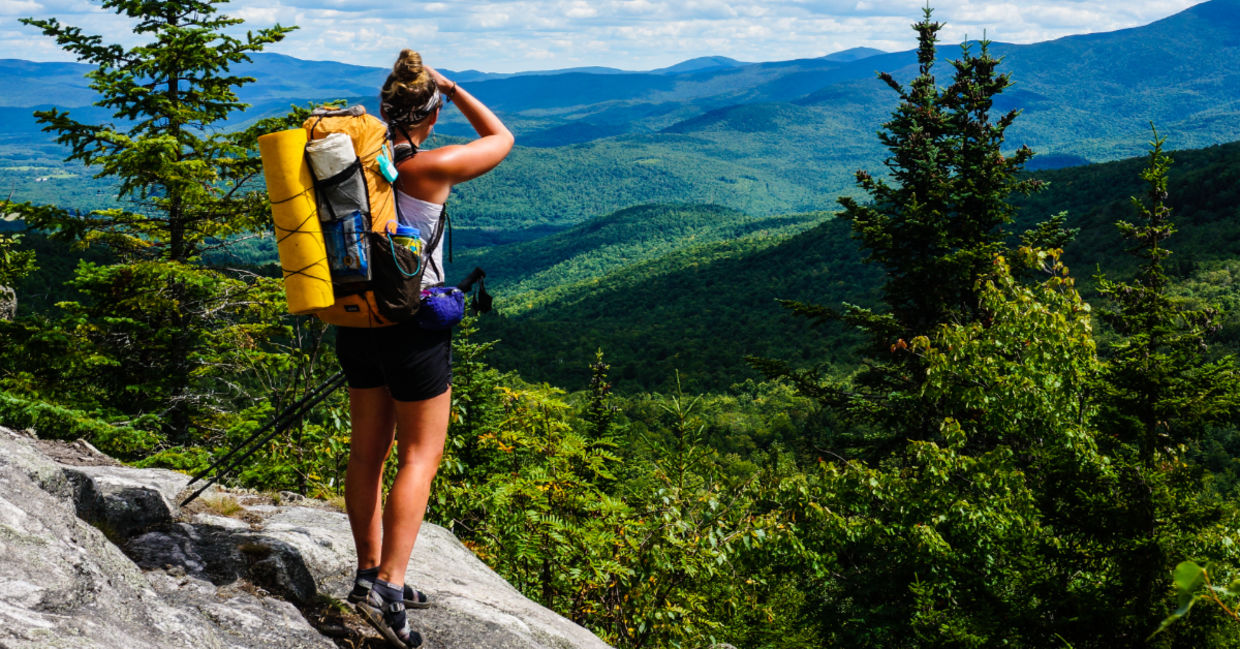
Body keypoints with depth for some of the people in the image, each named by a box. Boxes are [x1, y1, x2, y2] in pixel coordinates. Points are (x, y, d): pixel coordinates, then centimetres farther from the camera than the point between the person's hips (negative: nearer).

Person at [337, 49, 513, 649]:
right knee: (421, 455, 0)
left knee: (369, 450, 14)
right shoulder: (432, 167, -16)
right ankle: (386, 586, -8)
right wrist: (451, 87, 6)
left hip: (358, 318, 7)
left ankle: (370, 572, 24)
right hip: (415, 323, -7)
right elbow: (501, 138, 0)